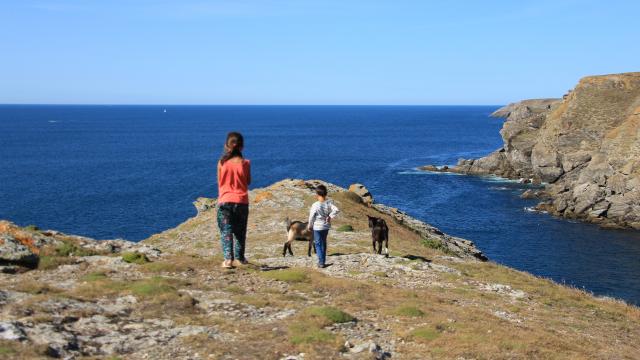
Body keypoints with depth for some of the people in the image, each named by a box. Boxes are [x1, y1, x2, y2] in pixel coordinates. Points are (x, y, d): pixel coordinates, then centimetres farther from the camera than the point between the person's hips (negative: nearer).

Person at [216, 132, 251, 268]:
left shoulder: (222, 162, -5)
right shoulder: (245, 163, -7)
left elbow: (219, 181, 5)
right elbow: (248, 182, 5)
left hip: (224, 201, 0)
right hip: (241, 201, 1)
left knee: (226, 231, 2)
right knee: (240, 232, 15)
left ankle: (228, 259, -10)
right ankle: (239, 258, 21)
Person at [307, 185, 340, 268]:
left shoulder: (315, 205, -19)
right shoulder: (329, 203, -9)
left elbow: (311, 217, -11)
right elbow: (336, 210, -18)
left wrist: (310, 226, 4)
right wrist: (330, 216, -3)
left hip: (317, 227, -4)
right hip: (326, 226, 4)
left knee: (318, 244, 4)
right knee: (324, 243, 19)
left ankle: (321, 262, -2)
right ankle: (323, 260, 26)